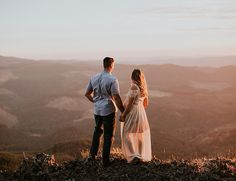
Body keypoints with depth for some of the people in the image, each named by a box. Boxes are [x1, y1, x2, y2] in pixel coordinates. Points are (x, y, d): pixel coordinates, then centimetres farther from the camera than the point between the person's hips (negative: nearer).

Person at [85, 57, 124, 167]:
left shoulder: (94, 78, 2)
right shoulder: (112, 79, -16)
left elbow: (87, 94, 9)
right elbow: (116, 98, -19)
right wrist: (123, 112, -11)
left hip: (97, 109, 6)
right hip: (108, 110, -6)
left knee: (97, 131, 26)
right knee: (108, 135, 7)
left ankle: (92, 155, 29)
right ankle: (105, 160, 14)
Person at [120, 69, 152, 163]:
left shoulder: (134, 86, -17)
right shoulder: (143, 87, 6)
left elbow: (130, 103, -19)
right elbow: (146, 103, 14)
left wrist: (123, 115, -12)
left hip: (132, 113, -8)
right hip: (141, 113, 8)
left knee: (127, 135, 3)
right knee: (140, 136, 16)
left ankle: (133, 155, -4)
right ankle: (141, 156, 24)